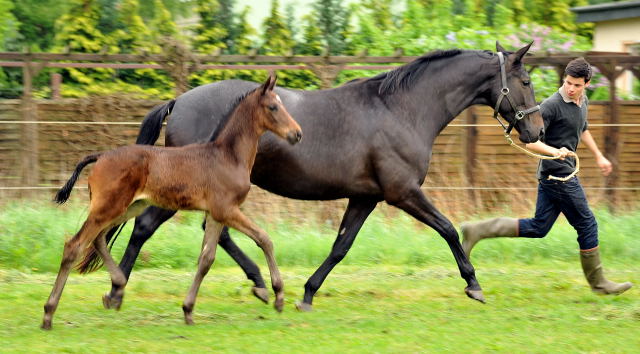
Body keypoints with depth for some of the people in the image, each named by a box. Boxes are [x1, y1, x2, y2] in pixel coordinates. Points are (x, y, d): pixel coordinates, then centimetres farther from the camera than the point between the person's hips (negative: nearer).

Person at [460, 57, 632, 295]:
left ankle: (477, 231, 9)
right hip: (558, 174, -9)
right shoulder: (552, 105, -18)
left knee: (537, 228, 11)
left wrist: (599, 156, 38)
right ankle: (598, 282, 14)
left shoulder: (582, 102, 11)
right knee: (587, 225, 1)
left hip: (550, 176, 9)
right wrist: (554, 151, -36)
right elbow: (530, 140, -22)